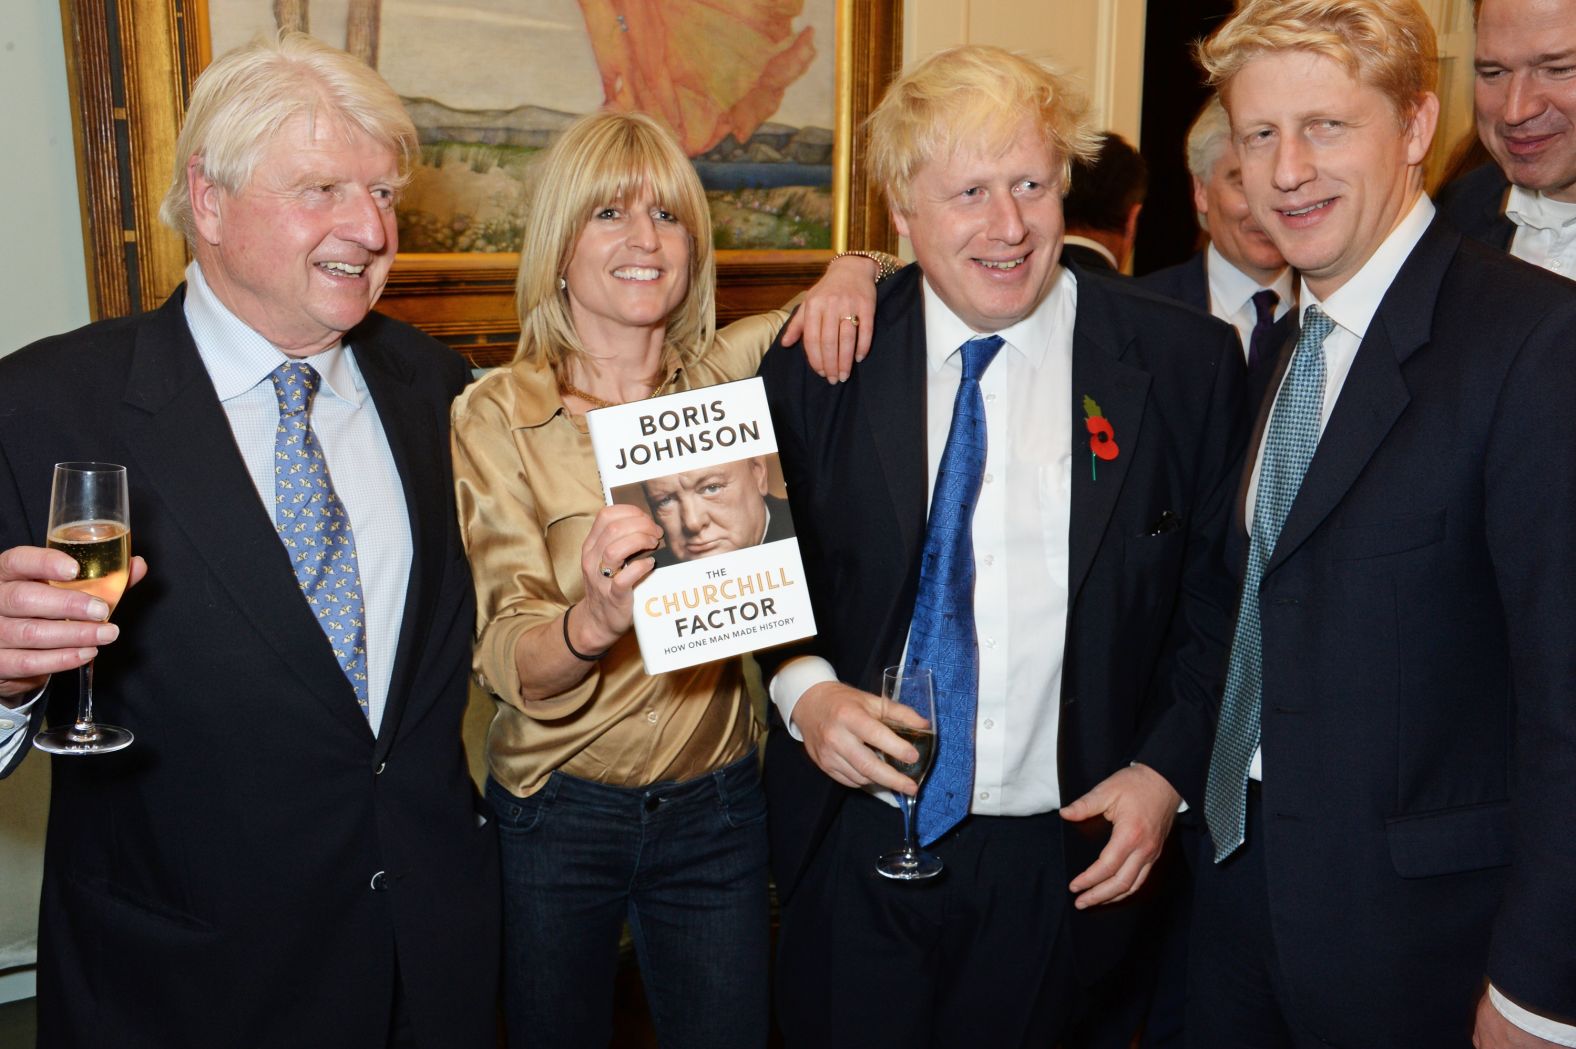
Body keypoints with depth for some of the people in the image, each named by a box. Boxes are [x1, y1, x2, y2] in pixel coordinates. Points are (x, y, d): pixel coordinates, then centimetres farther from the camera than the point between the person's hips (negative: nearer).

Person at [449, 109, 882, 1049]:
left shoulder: (727, 377, -3)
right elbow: (511, 665, -17)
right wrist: (594, 620, -39)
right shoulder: (495, 418, -11)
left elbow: (872, 280, 12)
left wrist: (850, 277, -12)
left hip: (716, 808, 2)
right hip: (556, 815, -2)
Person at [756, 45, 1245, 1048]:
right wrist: (803, 685, -12)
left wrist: (1165, 769, -6)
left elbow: (1218, 590, 2)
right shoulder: (820, 361, -5)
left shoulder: (1184, 363, -6)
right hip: (855, 843, 1)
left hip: (1061, 851, 0)